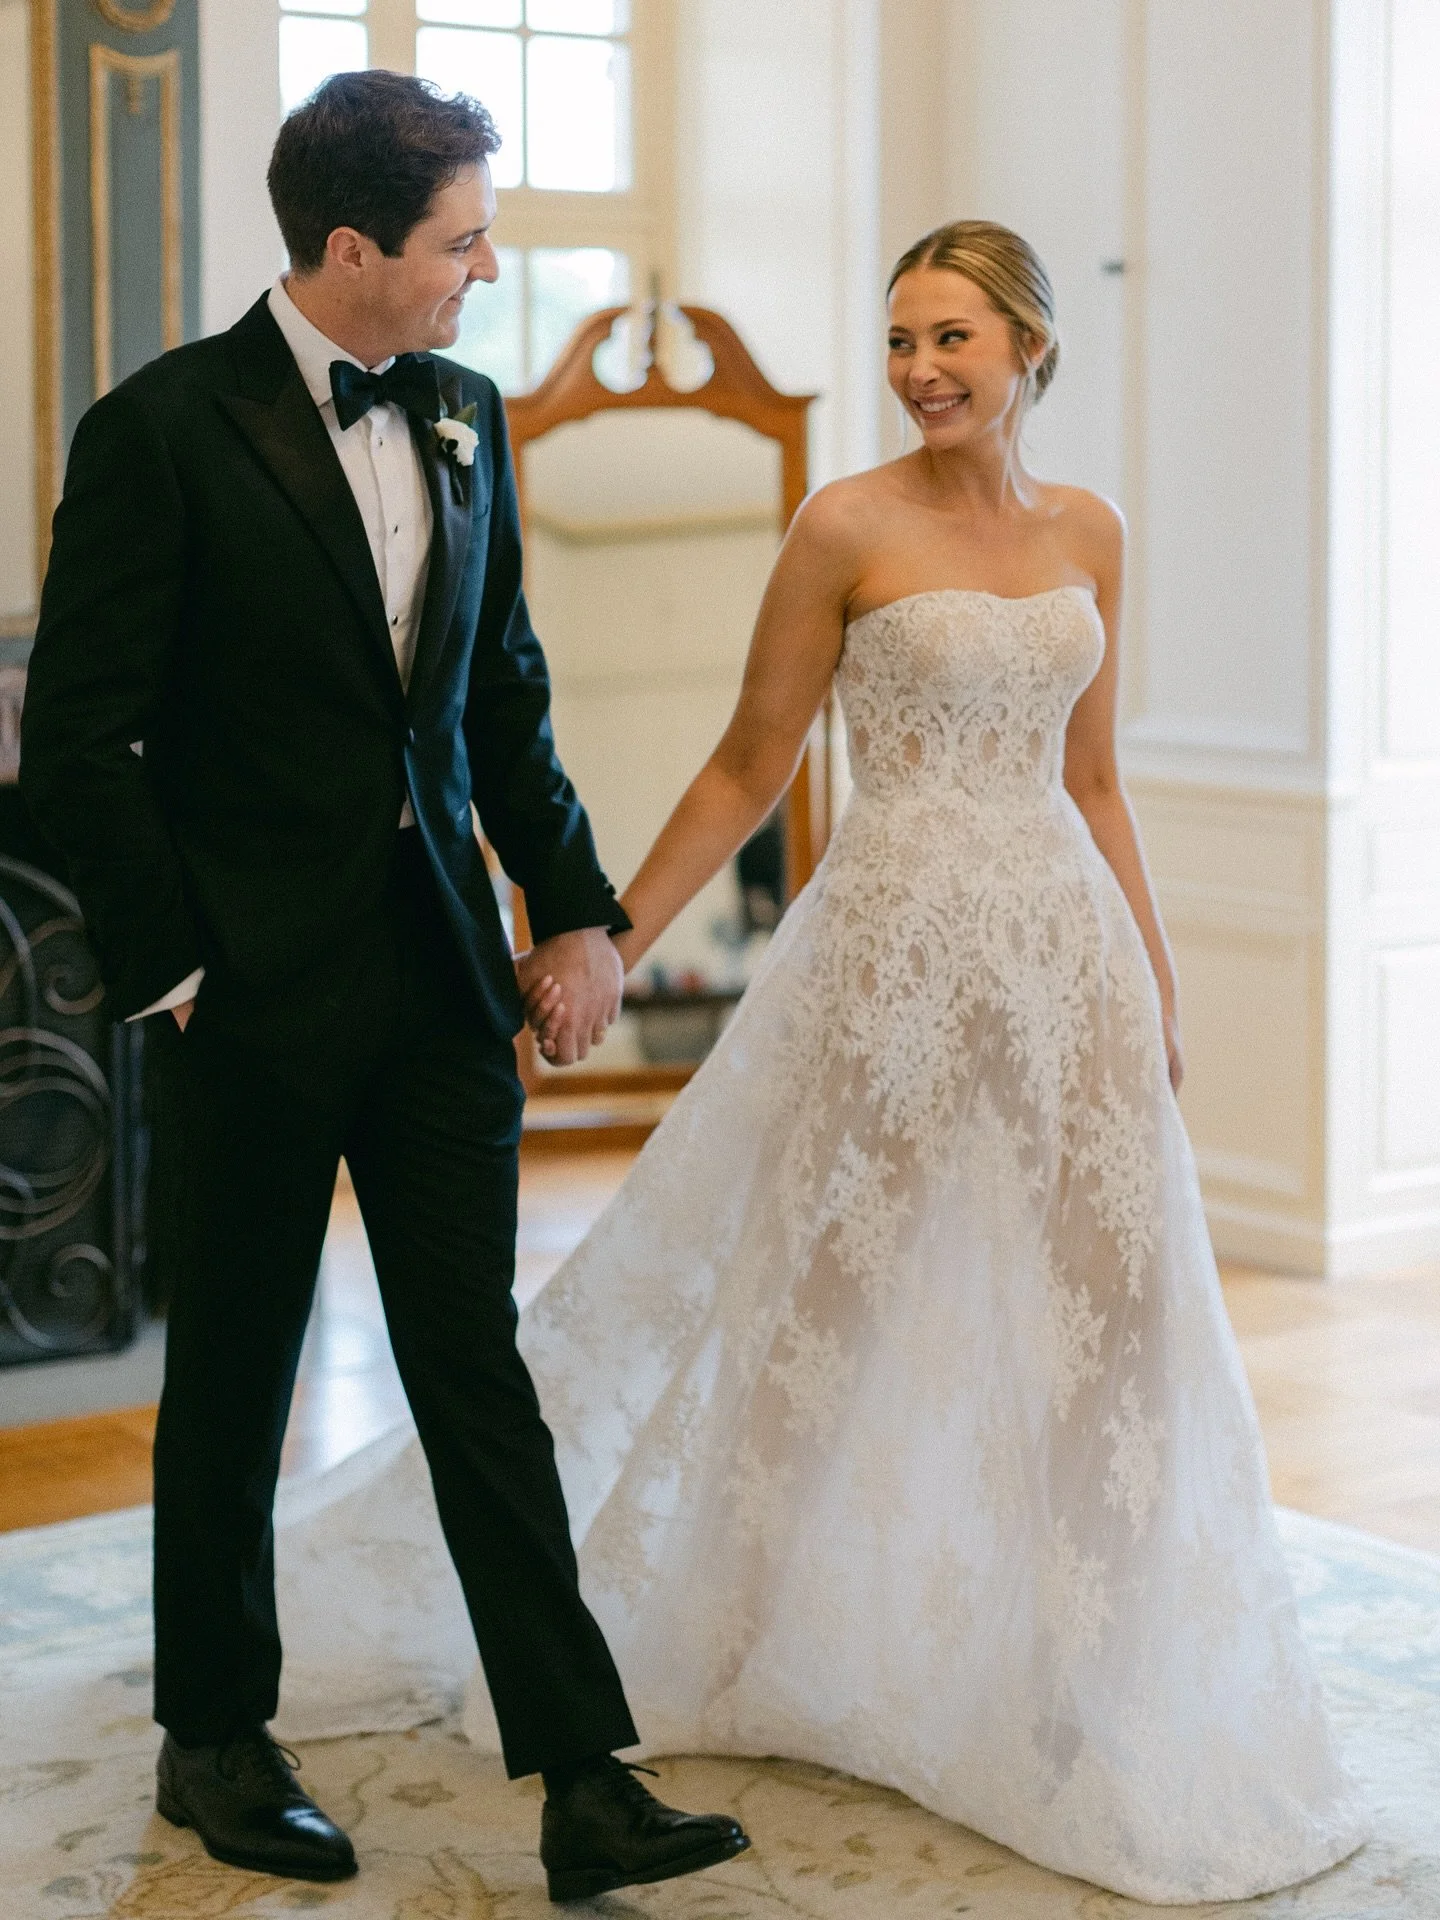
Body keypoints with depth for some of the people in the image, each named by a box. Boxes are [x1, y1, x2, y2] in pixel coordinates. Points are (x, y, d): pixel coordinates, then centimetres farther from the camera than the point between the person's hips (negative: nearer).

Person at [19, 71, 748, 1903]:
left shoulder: (462, 416, 8)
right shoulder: (164, 430, -11)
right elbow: (79, 736, -10)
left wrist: (574, 904, 9)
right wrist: (169, 967, -11)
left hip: (441, 973, 5)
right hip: (258, 990, -5)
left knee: (480, 1377, 5)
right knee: (233, 1383, 10)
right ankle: (215, 1745, 28)